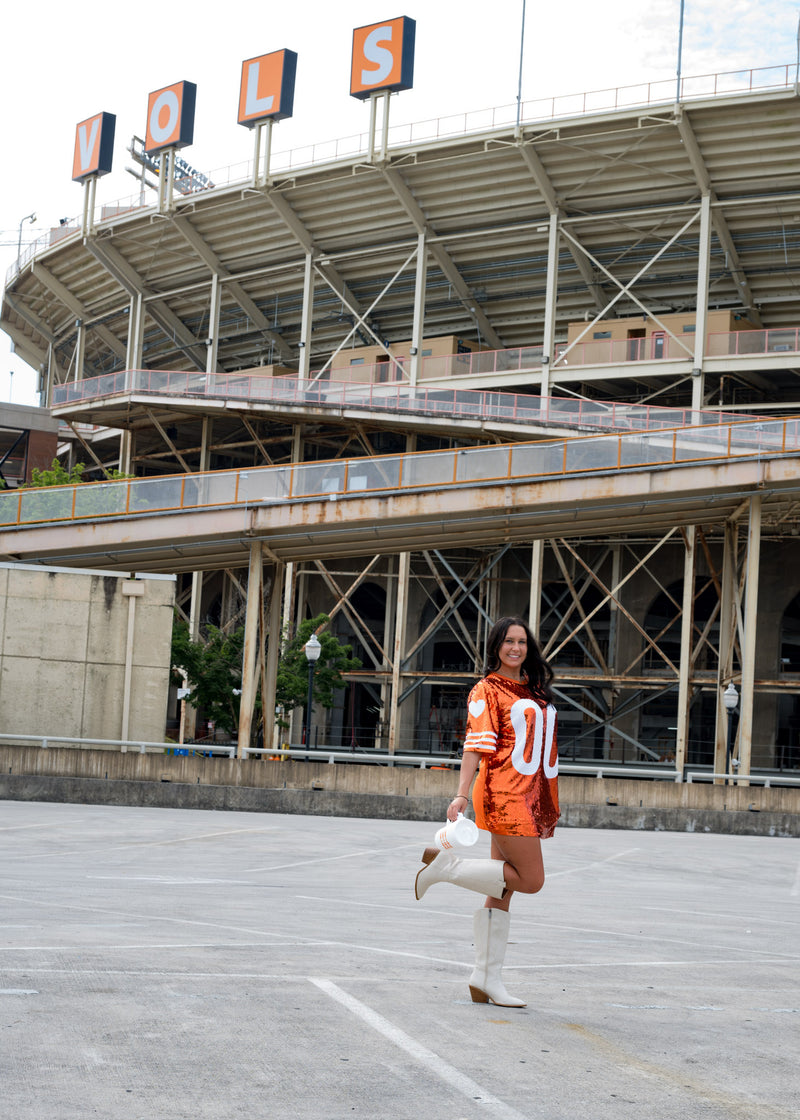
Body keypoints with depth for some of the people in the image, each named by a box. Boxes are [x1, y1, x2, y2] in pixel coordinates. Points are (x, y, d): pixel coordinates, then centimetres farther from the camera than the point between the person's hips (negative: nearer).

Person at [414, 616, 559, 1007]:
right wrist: (462, 795, -20)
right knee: (531, 879, -11)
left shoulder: (535, 691, 20)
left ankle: (486, 980, 9)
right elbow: (476, 744, -11)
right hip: (503, 795, -7)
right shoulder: (487, 690, -2)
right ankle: (447, 865, -1)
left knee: (501, 892, 7)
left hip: (531, 796, 7)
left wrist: (549, 805, 19)